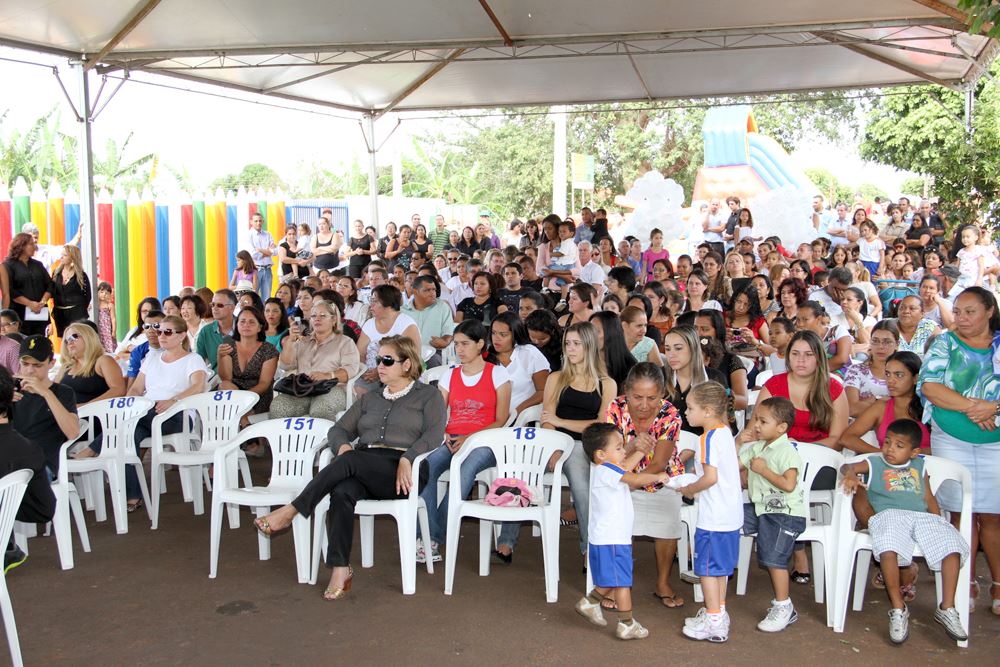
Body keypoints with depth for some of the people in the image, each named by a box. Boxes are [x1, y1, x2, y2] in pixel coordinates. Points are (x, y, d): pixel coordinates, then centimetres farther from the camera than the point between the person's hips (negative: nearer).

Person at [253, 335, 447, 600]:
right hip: (362, 471, 4)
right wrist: (343, 445, -3)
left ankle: (290, 511, -30)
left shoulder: (428, 395, 12)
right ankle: (340, 568, -31)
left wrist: (407, 459, -20)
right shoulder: (369, 399, 28)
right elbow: (339, 429, 21)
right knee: (341, 492, -31)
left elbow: (434, 434, -4)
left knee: (350, 461, -32)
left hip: (401, 474, -4)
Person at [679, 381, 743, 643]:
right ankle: (719, 613, 30)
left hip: (713, 517, -10)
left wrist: (689, 490, -10)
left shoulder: (709, 438, -19)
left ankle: (714, 622, 7)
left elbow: (710, 477, -26)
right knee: (720, 566, 20)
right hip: (731, 514, 10)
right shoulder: (726, 432, 9)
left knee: (707, 567, 1)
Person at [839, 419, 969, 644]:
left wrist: (937, 523, 12)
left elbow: (929, 498, 27)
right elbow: (847, 466, 7)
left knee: (952, 546, -24)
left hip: (922, 517, 3)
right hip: (890, 515, -3)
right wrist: (851, 474, -17)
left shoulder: (919, 467, 28)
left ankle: (947, 609, -13)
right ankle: (898, 609, -23)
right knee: (889, 548, -36)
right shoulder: (874, 463, 20)